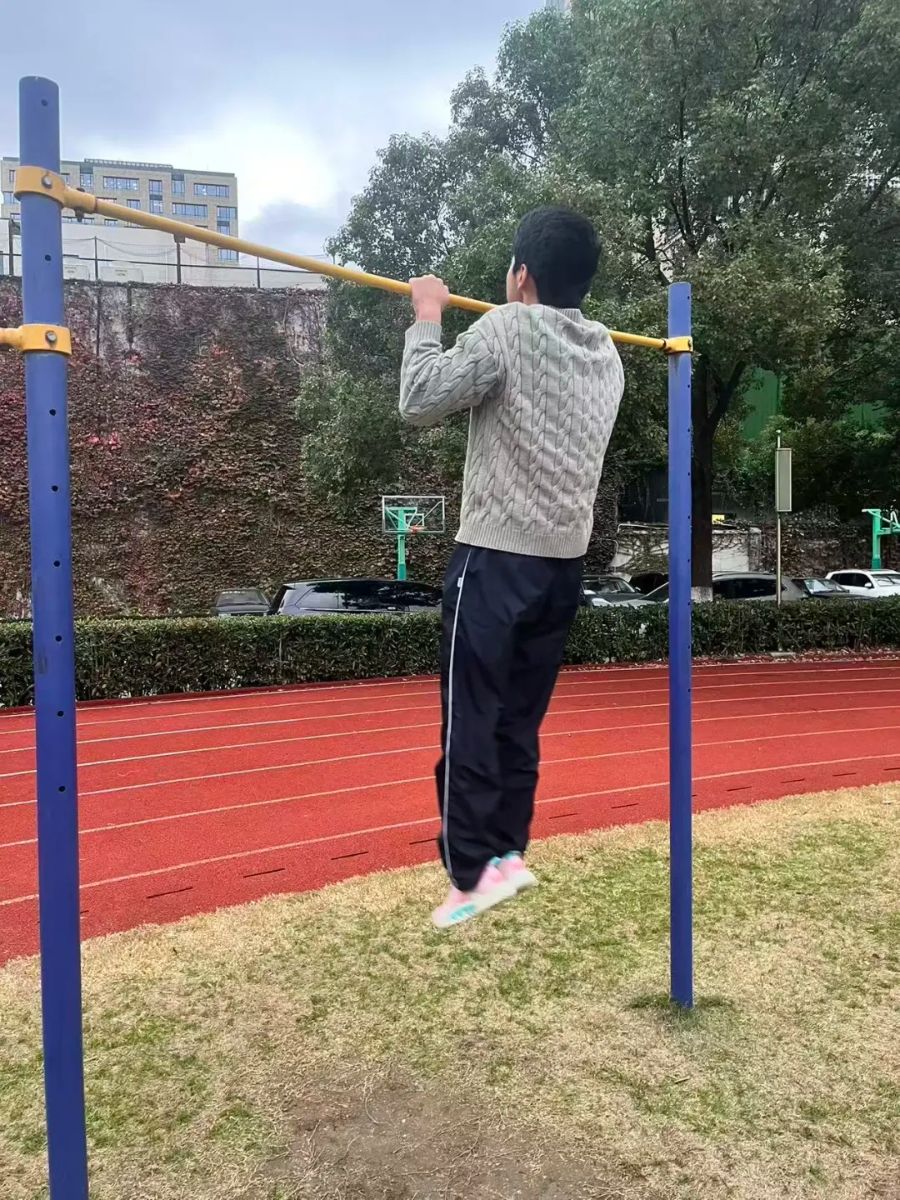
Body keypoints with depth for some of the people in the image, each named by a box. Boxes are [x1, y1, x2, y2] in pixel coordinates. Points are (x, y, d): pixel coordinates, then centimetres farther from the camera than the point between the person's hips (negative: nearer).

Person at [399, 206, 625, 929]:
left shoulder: (507, 331, -10)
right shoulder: (607, 354, 11)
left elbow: (421, 402, -11)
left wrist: (428, 318, 2)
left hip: (497, 558, -7)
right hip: (564, 562, 7)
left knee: (470, 722, 0)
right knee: (519, 720, 15)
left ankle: (472, 876, 4)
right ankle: (508, 854, 23)